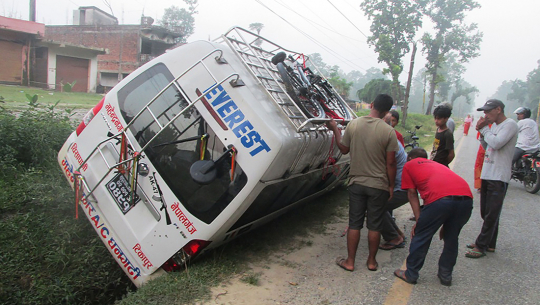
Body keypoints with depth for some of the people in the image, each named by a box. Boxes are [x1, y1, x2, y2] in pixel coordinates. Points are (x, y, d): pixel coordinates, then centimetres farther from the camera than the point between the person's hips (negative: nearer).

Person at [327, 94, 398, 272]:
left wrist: (335, 130, 20)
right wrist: (391, 185, 3)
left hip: (356, 183, 2)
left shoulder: (353, 125, -6)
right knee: (374, 225, 12)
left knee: (354, 224, 11)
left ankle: (350, 261, 19)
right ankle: (371, 261, 26)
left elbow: (344, 149, 7)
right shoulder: (388, 131, -13)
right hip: (378, 186, -1)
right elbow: (390, 163, -10)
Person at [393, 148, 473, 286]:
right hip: (466, 197, 6)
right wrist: (445, 224, 39)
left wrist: (418, 220, 15)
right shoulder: (437, 164, 38)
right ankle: (445, 275, 34)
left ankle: (411, 274, 23)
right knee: (451, 238, 23)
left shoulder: (409, 165, 24)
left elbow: (412, 193, 16)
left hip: (440, 198, -5)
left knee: (421, 236, 11)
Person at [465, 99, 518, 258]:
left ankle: (481, 246, 1)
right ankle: (489, 243, 25)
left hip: (499, 177, -9)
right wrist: (481, 132, 4)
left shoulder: (510, 125, -11)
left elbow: (496, 144, -24)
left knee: (491, 214, -3)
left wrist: (484, 129, -10)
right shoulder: (494, 125, 15)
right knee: (486, 213, 14)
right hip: (487, 174, 9)